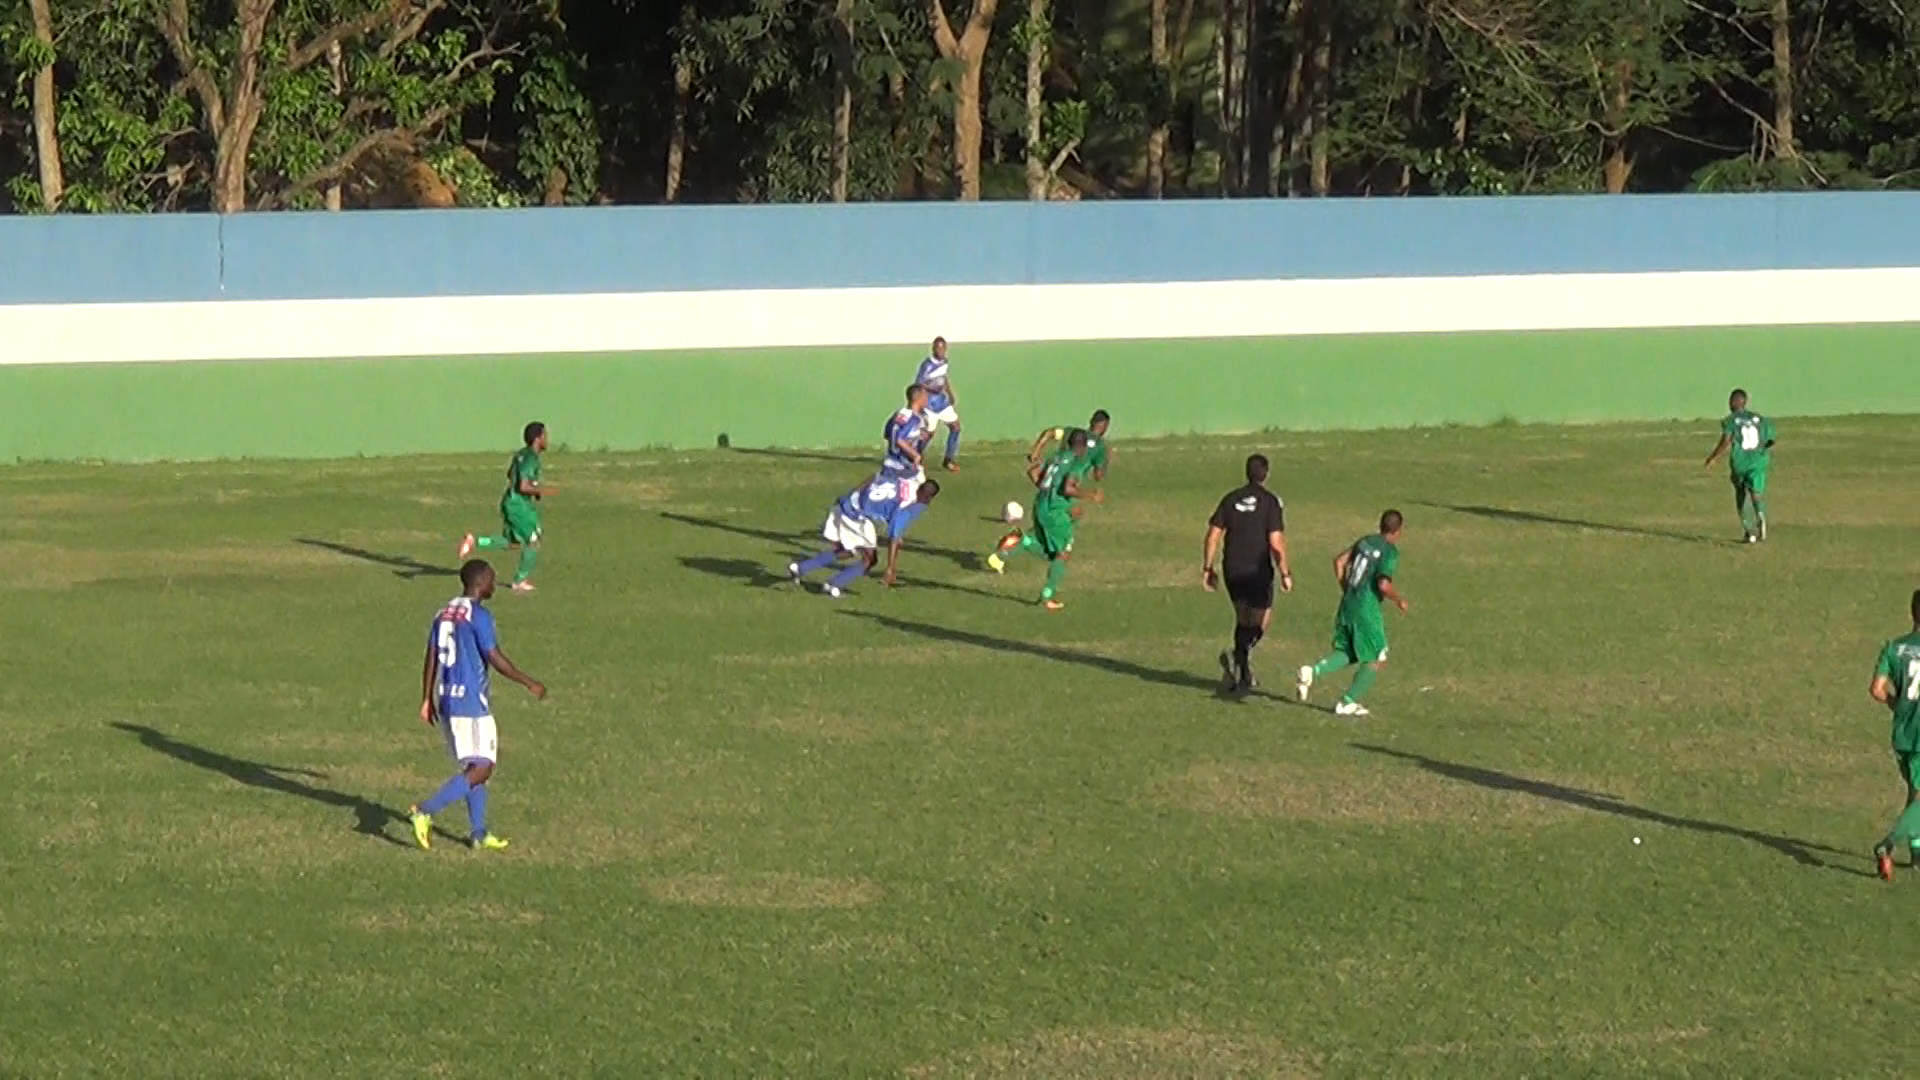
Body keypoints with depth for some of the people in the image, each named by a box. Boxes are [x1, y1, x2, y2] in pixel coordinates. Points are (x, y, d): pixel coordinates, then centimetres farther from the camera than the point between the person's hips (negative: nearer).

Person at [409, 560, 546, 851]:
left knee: (473, 767, 16)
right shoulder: (479, 615, -13)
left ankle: (480, 834, 16)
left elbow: (431, 660, 13)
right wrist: (529, 683, -7)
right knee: (481, 769, -5)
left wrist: (427, 701, 18)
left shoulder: (444, 614, 12)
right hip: (471, 702, -9)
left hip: (446, 701, 9)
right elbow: (496, 660, -16)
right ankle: (425, 811, -15)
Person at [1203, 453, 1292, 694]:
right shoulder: (1271, 502, -10)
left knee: (1243, 619, 19)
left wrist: (1207, 568, 9)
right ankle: (1239, 656, -19)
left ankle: (1243, 676, 17)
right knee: (1262, 619, 8)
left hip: (1232, 571, 4)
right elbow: (1276, 542, -15)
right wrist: (1285, 573, -8)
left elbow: (1213, 535, 2)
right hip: (1258, 571, -4)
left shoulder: (1230, 499, 4)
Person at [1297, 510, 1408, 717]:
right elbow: (1384, 585, -22)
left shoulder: (1365, 541, 10)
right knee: (1377, 661, 7)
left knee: (1346, 654, 17)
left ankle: (1313, 671, -9)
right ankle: (1347, 703, 6)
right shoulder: (1391, 552, -12)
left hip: (1348, 603, 7)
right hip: (1367, 609, -7)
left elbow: (1339, 561, 14)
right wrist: (1399, 601, -4)